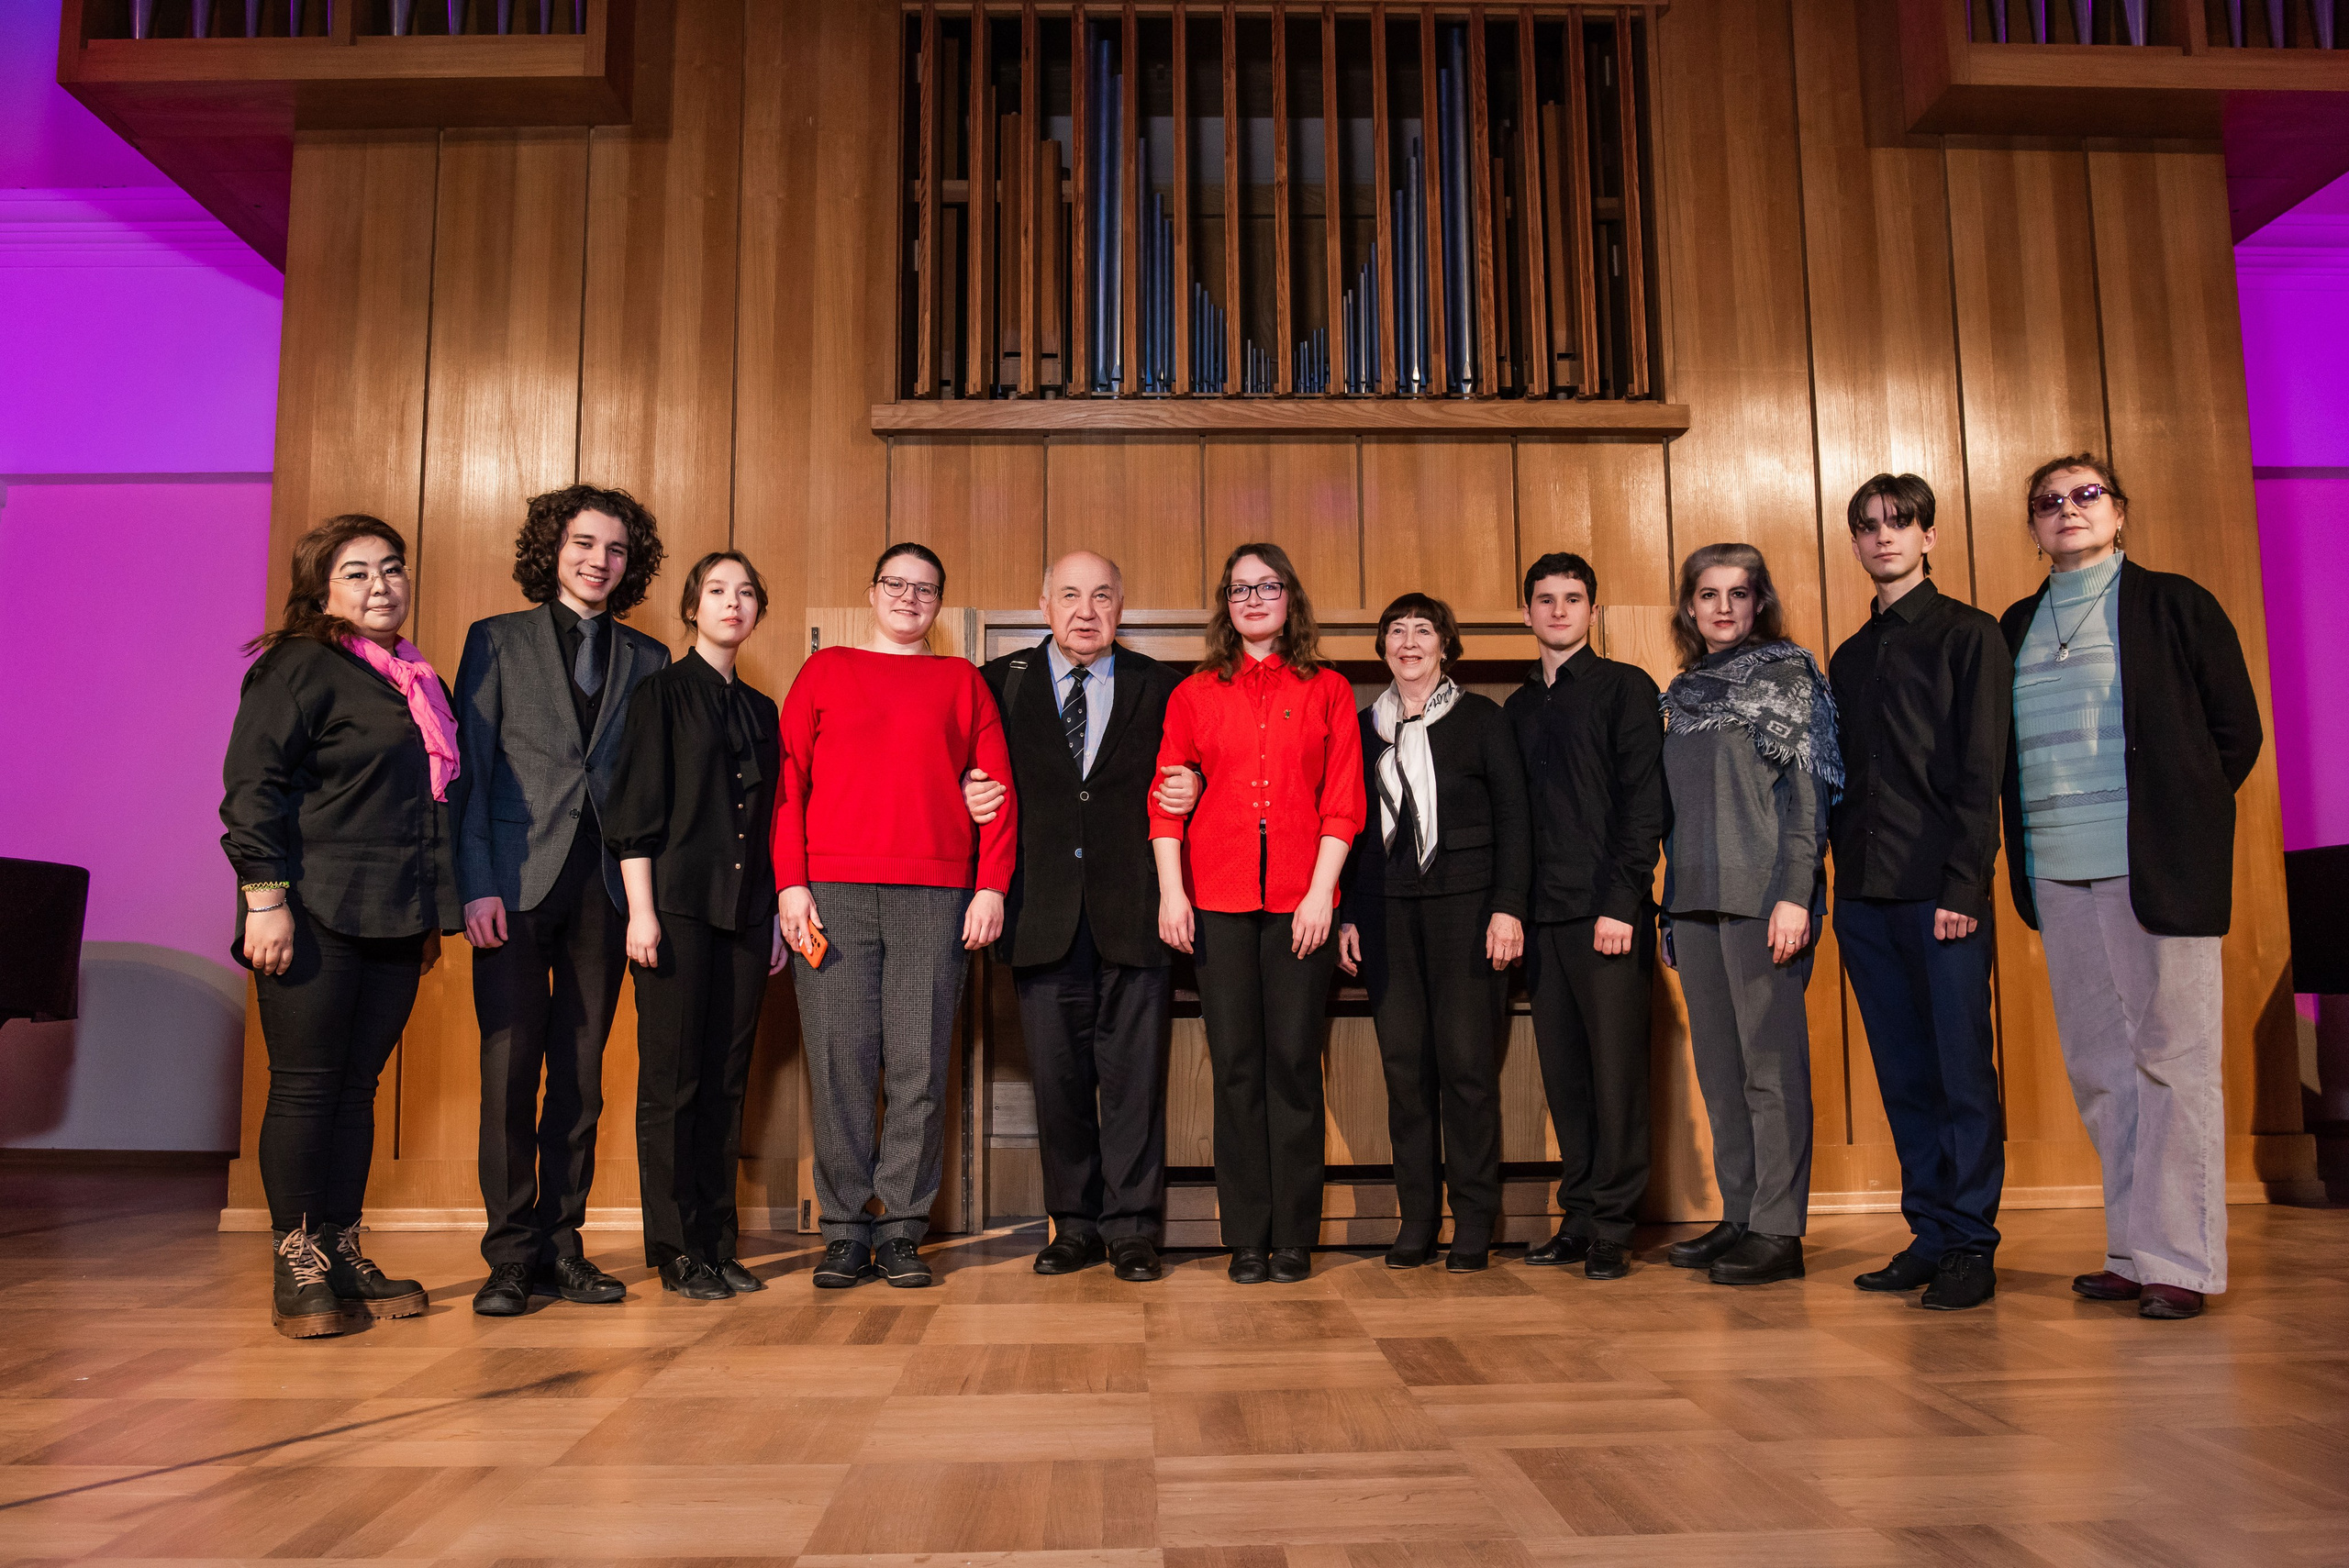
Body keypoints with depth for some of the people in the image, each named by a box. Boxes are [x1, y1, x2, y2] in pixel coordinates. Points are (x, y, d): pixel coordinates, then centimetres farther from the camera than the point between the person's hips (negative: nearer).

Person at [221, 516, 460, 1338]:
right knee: (305, 1086, 0)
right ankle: (296, 1265, 9)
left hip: (394, 924, 7)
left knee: (357, 1085, 10)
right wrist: (265, 897, -17)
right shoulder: (298, 668, -4)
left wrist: (432, 913, 20)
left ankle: (342, 1252, 18)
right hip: (316, 919, -6)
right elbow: (252, 786, -10)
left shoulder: (416, 680, 18)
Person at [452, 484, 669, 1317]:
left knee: (581, 1074, 6)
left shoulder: (647, 659, 13)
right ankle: (510, 1255, 8)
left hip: (604, 886, 2)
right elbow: (471, 771, 2)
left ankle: (560, 1246, 15)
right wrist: (477, 885, -7)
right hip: (517, 881, -2)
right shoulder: (497, 640, 8)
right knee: (511, 1068, -2)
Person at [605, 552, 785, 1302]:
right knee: (671, 1079, -1)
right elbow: (635, 806, -5)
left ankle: (717, 1244, 15)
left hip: (745, 912, 5)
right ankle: (677, 1250, 7)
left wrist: (776, 914, 12)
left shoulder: (761, 709, 17)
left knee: (727, 1080, 8)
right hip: (678, 904, -5)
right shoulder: (663, 691, 2)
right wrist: (641, 910, -12)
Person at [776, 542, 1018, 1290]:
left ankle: (902, 1231, 9)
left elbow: (998, 788, 10)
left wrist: (992, 887, -1)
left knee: (920, 1066, -1)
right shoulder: (825, 670, 16)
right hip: (833, 892, 0)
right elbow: (788, 779, 9)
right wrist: (791, 882, -2)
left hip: (935, 896, 0)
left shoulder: (962, 681, 16)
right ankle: (845, 1233, 8)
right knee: (840, 1060, -2)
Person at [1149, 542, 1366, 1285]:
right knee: (1236, 1063, 3)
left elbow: (1343, 800, 3)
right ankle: (1247, 1238, 12)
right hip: (1217, 896, 1)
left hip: (1300, 897, -1)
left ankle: (1294, 1235, 11)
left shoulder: (1327, 690, 10)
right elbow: (1166, 799, 7)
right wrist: (1170, 890, -4)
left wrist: (1321, 892, -6)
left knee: (1294, 1061, 0)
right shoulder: (1194, 694, 11)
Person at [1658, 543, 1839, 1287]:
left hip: (1762, 891, -6)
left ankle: (1778, 1229, 1)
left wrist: (1794, 895, -16)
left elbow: (1807, 787, -7)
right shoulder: (1684, 692, 18)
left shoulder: (1788, 673, 2)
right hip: (1696, 895, 6)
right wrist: (1672, 905, 12)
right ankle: (1739, 1218, 16)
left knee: (1771, 1058, -5)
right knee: (1717, 1064, 8)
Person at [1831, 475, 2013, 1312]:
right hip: (1864, 895, 6)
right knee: (1903, 1074, 8)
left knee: (1963, 1070, -2)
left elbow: (1982, 768, -7)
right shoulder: (1850, 657, 19)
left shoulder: (1969, 635, 2)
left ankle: (1972, 1244, 7)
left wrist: (1963, 884, -14)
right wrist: (1826, 878, 7)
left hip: (1942, 891, -5)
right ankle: (1929, 1235, 16)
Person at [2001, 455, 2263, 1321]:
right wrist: (2028, 844, 8)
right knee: (2097, 1064, 7)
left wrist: (2179, 822, 2)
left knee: (2172, 1058, -2)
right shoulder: (2018, 625, 15)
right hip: (2057, 872, 5)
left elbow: (2237, 729, 3)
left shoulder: (2174, 603, 3)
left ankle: (2182, 1259, 4)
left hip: (2154, 865, -4)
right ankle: (2132, 1251, 16)